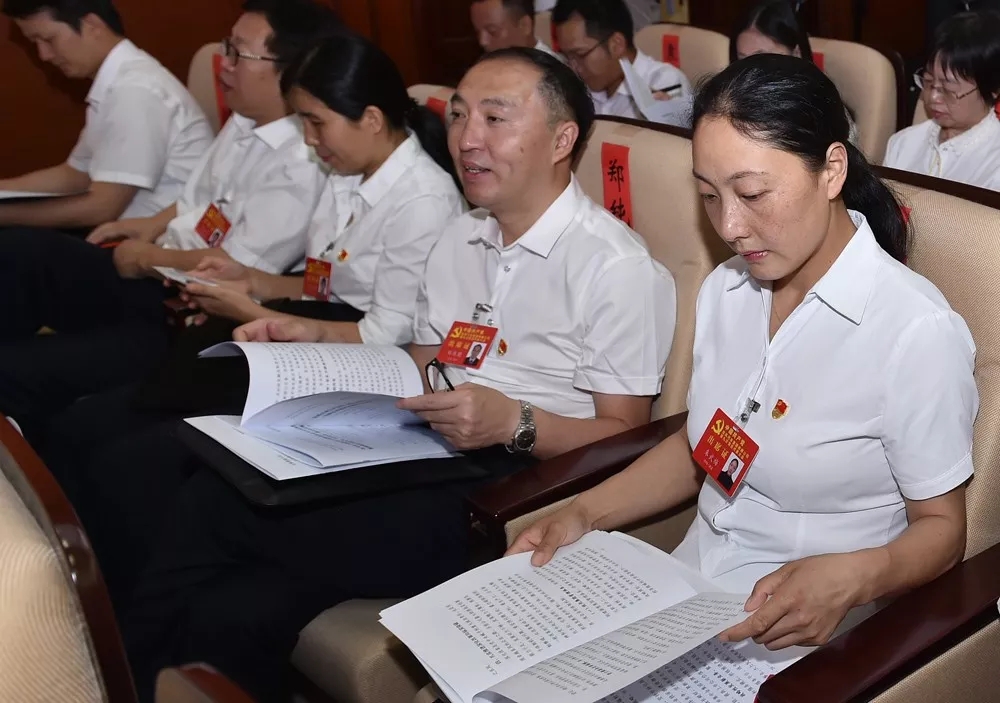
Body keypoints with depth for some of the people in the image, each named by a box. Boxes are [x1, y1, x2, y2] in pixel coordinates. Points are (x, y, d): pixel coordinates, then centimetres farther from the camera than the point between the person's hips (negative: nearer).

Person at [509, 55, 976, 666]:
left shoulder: (917, 332, -19)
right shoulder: (727, 289, 5)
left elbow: (941, 526, -9)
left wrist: (853, 577, -29)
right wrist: (586, 514, 4)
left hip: (796, 634, -6)